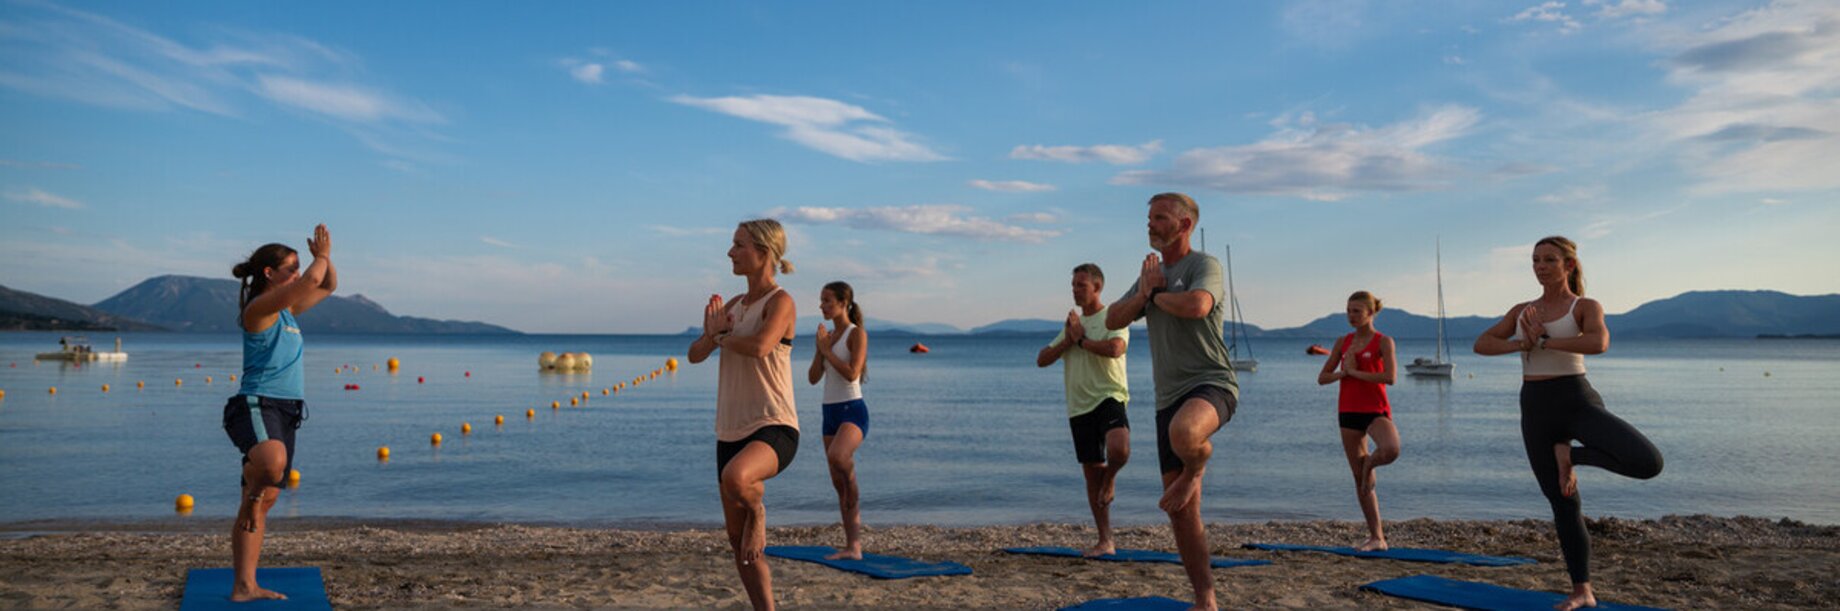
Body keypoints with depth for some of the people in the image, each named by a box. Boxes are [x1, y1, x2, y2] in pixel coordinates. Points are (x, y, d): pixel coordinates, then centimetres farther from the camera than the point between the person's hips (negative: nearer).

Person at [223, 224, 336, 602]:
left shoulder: (287, 310, 18)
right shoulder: (259, 308, -8)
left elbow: (328, 286, 30)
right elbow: (313, 279, -19)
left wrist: (325, 257, 14)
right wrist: (322, 257, 0)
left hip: (285, 415, 9)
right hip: (257, 407, -9)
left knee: (263, 504, 11)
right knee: (273, 462, -43)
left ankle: (244, 586, 17)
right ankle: (252, 492, -10)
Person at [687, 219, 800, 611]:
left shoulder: (780, 302, -7)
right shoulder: (735, 304, 15)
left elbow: (759, 346, -26)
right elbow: (695, 355, 13)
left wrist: (721, 337, -5)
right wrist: (712, 332, -10)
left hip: (773, 428, -8)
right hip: (731, 431, 8)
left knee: (735, 478, -39)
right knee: (738, 542, 9)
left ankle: (757, 510, -5)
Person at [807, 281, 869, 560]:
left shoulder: (857, 333, -6)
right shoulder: (828, 336, 15)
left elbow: (852, 374, -17)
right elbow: (814, 377, 10)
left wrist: (826, 349, -9)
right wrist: (820, 347, -3)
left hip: (852, 410, -7)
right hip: (830, 412, 8)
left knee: (837, 456, -36)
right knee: (839, 485, 6)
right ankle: (853, 547, 11)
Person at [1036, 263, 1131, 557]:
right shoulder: (1071, 323, 18)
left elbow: (1115, 348, -23)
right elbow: (1041, 360, 12)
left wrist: (1081, 339, -10)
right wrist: (1068, 340, -2)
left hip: (1109, 398, -6)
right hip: (1079, 406, 6)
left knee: (1119, 450, -35)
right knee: (1092, 472, 8)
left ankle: (1110, 479, 0)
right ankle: (1105, 542, 16)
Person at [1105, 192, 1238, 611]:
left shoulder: (1204, 265, -4)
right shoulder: (1151, 272, 20)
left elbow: (1196, 305, -26)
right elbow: (1112, 321, 13)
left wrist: (1156, 295, -7)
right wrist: (1144, 292, -3)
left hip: (1211, 385, -7)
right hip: (1169, 398, 7)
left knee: (1184, 433, -42)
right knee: (1181, 511, 6)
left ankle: (1196, 467, -7)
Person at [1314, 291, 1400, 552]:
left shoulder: (1383, 341, -4)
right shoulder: (1343, 342, 10)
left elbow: (1390, 377, -19)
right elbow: (1322, 378, 9)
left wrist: (1355, 372, -13)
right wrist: (1344, 372, -9)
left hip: (1376, 411, -4)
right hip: (1348, 413, 4)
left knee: (1390, 450, -36)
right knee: (1360, 481, 5)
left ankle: (1369, 462, 1)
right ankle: (1376, 538, 15)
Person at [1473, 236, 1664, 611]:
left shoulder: (1586, 307, -1)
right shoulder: (1521, 311, 13)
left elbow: (1599, 343, -23)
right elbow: (1481, 345, 3)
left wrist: (1544, 340, -17)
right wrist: (1521, 343, -13)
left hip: (1577, 401, -3)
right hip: (1535, 410, 3)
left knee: (1648, 463, -27)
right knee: (1563, 503, 7)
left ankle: (1572, 455, 1)